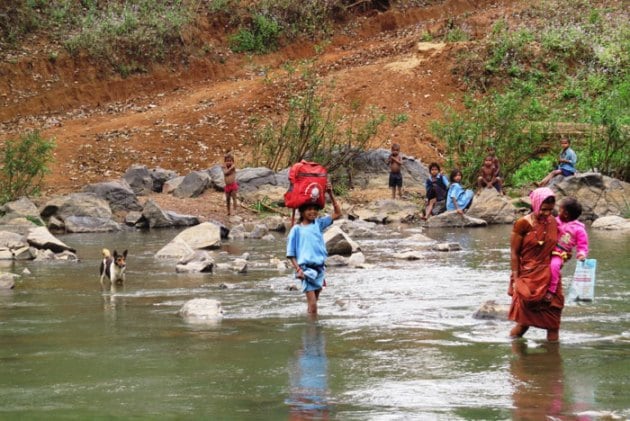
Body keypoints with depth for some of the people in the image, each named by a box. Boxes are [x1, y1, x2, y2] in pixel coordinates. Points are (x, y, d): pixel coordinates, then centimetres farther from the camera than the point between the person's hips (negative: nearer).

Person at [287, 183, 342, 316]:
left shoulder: (318, 224, 11)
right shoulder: (297, 229, 0)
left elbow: (337, 214, 10)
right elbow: (291, 254, 2)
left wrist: (331, 194, 3)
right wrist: (298, 269, -11)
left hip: (319, 268, 4)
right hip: (306, 268, -4)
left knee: (313, 303, 12)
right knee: (312, 306, -11)